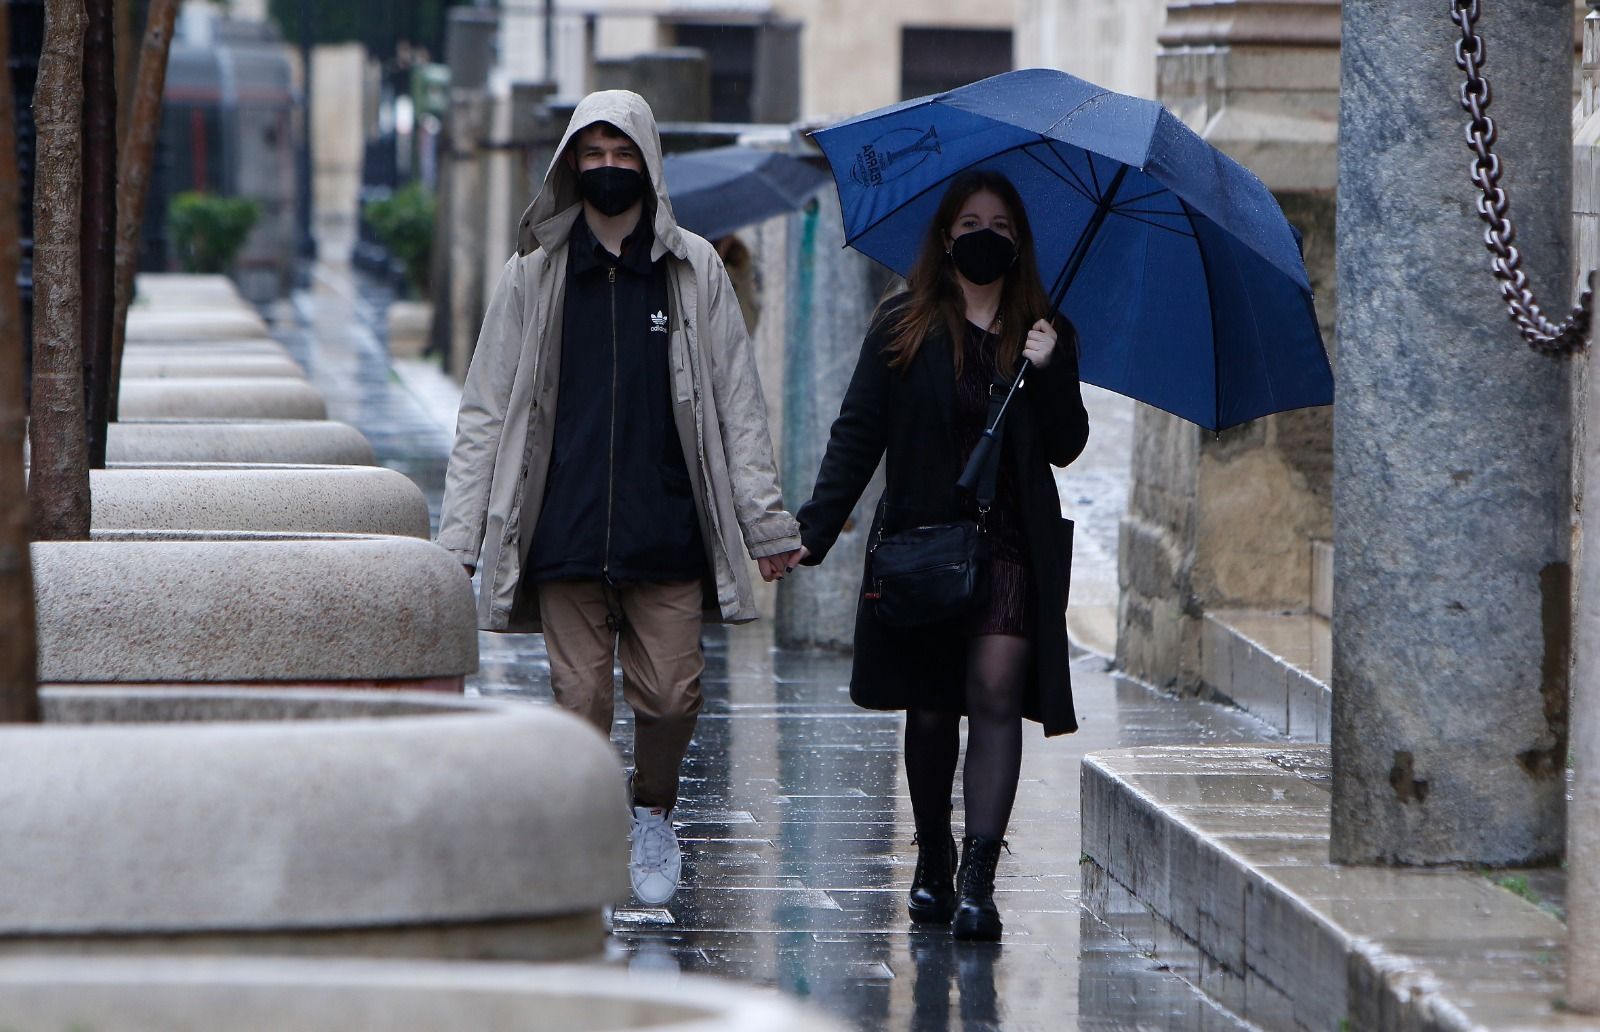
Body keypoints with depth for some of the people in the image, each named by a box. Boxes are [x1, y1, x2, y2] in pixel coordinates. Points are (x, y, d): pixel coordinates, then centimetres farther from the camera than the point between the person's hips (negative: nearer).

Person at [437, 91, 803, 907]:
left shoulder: (693, 271, 7)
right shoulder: (532, 277, 8)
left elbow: (737, 408, 9)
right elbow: (485, 414, 9)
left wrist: (767, 525, 4)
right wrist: (458, 533, 2)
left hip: (668, 533, 0)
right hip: (565, 535, 0)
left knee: (671, 694, -2)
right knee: (580, 701, -2)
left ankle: (654, 812, 25)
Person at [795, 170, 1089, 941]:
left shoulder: (1046, 334, 8)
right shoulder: (904, 327, 5)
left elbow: (1066, 449, 6)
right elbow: (858, 434, 2)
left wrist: (1048, 373, -11)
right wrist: (815, 528, -7)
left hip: (1012, 548, 0)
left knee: (994, 695, -13)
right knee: (929, 710, 7)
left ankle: (977, 879, -20)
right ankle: (932, 864, 24)